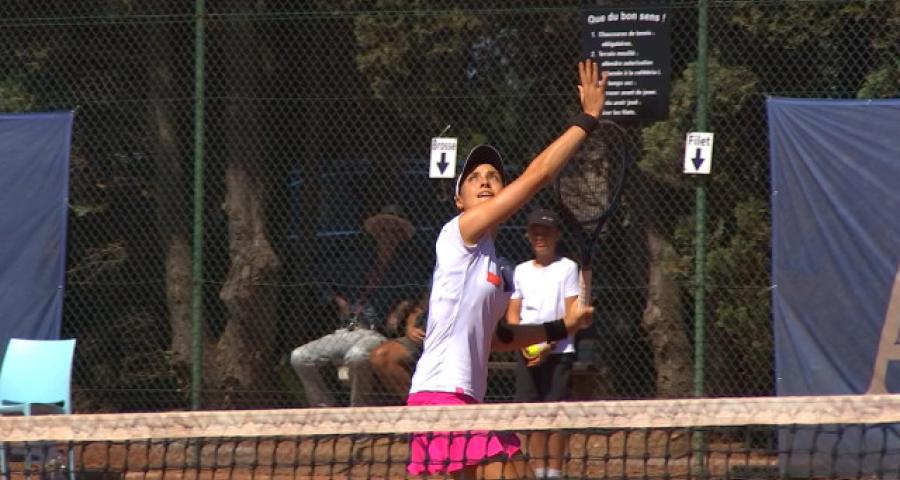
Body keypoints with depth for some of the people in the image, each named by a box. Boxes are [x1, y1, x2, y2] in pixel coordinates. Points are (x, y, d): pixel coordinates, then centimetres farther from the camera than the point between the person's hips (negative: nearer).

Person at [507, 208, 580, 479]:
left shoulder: (566, 268, 1)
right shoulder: (521, 271, 14)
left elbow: (572, 314, -5)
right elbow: (512, 314, 12)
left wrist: (549, 345, -15)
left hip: (558, 352, -4)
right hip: (527, 353, 4)